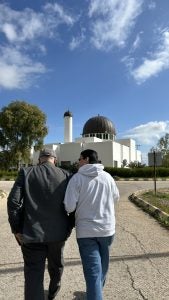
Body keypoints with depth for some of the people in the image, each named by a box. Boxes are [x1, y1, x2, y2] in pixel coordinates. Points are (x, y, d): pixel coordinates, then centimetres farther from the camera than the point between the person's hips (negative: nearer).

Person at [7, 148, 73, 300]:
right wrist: (69, 227, 8)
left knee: (33, 275, 9)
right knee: (56, 264, 27)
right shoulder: (65, 175, -5)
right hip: (58, 231, 3)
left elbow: (13, 202, -11)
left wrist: (17, 229, -3)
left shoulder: (26, 173, -6)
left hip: (32, 233, -2)